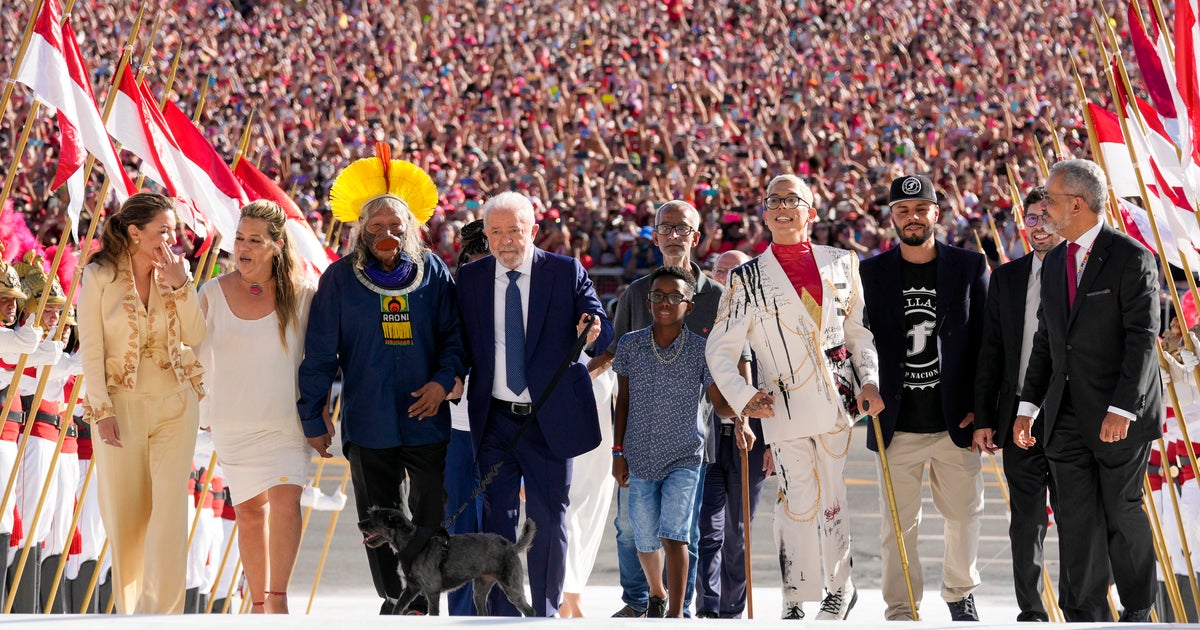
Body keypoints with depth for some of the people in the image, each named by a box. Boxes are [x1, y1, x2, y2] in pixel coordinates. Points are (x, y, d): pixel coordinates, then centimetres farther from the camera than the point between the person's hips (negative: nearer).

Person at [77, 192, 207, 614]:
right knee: (124, 514, 4)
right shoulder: (99, 277, -3)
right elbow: (91, 348, -5)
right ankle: (128, 610, 19)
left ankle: (162, 611, -10)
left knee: (170, 507, -9)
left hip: (174, 405, 2)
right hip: (121, 404, -2)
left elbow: (196, 337, -2)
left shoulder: (174, 273, 6)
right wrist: (102, 411, -11)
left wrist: (179, 285, -12)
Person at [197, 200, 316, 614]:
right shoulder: (213, 293, 1)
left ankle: (278, 598, -16)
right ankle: (258, 602, 17)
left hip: (286, 420, -2)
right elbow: (197, 355, 11)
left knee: (285, 499, -18)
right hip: (233, 421, 2)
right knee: (249, 510, 6)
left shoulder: (301, 295, -3)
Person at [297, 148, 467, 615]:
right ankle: (393, 602, 22)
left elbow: (456, 335, 7)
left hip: (426, 419, 0)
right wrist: (313, 417, 1)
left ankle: (424, 604, 9)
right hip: (368, 427, 0)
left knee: (433, 523, 0)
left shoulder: (433, 273, 2)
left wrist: (443, 380, -10)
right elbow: (319, 352, 1)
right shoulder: (340, 279, -1)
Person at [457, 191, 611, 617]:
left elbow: (603, 333, -5)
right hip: (495, 421, 1)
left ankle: (545, 616, 16)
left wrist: (592, 332, -27)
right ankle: (502, 617, 7)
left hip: (550, 420, -1)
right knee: (497, 520, 2)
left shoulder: (566, 273, -1)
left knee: (548, 521, 6)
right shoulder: (469, 278, 5)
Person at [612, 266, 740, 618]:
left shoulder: (701, 351, -4)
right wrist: (618, 451, 6)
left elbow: (719, 402, 0)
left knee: (674, 533, -16)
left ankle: (676, 613, -12)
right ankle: (657, 595, 38)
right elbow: (623, 401, 7)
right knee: (645, 539, 10)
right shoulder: (630, 345, 0)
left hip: (684, 456, -2)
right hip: (640, 457, 2)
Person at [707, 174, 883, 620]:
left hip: (836, 401, 2)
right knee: (799, 504, -6)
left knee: (831, 500, 6)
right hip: (785, 409, -2)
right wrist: (742, 396, -9)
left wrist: (869, 381, 2)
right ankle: (796, 601, 4)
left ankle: (839, 587, 24)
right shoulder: (748, 278, 2)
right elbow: (719, 348, 3)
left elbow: (858, 329, 15)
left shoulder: (841, 264, 9)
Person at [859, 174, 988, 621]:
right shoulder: (871, 273, 4)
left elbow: (986, 342, 3)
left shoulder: (971, 267, 3)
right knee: (899, 523, 1)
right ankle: (901, 609, 11)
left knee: (964, 513, 11)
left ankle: (960, 593, 30)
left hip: (955, 422, 1)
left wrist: (980, 408, -3)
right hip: (897, 428, 0)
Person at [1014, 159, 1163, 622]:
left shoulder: (1131, 259, -9)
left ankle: (1138, 612, 18)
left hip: (1119, 416, -6)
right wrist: (1028, 405, 10)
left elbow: (1143, 338, -14)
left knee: (1123, 514, 2)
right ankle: (1084, 616, 8)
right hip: (1067, 417, 6)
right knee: (1077, 520, 3)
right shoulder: (1055, 263, 14)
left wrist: (1121, 409, -21)